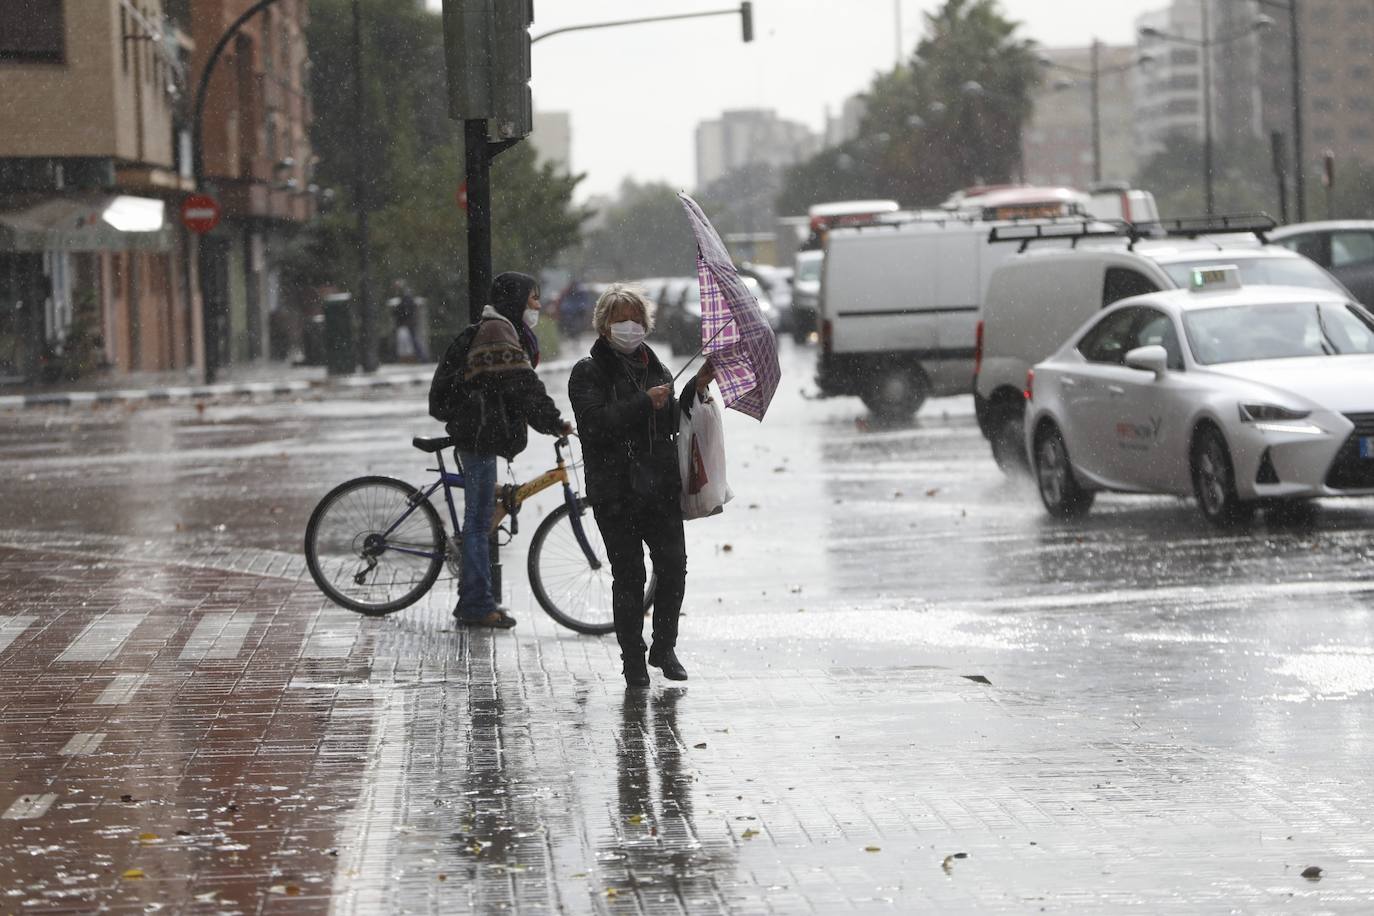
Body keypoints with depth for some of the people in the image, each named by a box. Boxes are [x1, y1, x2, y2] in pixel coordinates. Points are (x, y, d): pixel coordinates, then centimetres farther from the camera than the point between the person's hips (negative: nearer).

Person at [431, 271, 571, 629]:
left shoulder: (493, 331, 20)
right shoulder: (497, 333, -14)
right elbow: (523, 388, -22)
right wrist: (555, 423, -20)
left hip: (478, 434, 11)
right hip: (479, 436, -11)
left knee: (479, 517, 15)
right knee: (479, 518, -7)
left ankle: (474, 600, 21)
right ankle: (476, 605, -5)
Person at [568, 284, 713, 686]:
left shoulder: (654, 367, 16)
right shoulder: (589, 372, -1)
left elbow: (672, 424, 17)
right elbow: (596, 424, -16)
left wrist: (696, 390, 4)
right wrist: (645, 402, -19)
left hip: (660, 487, 4)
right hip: (615, 492, -4)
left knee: (674, 564, -4)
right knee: (628, 575, -1)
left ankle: (664, 647, 13)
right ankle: (633, 658, 9)